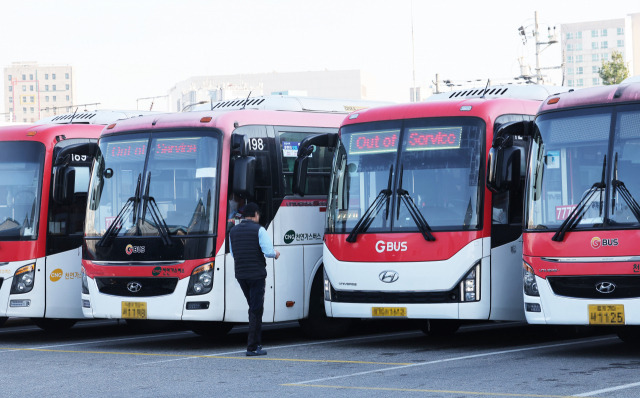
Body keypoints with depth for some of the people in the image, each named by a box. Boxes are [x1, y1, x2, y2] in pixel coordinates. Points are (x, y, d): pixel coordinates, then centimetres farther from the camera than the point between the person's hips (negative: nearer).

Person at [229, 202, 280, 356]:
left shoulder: (233, 231, 9)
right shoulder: (259, 230, -9)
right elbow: (268, 251, -15)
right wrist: (275, 254, 7)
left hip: (240, 274, 6)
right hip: (257, 274, -6)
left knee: (254, 307, 18)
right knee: (256, 310, -2)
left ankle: (257, 342, 18)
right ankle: (252, 347, -3)